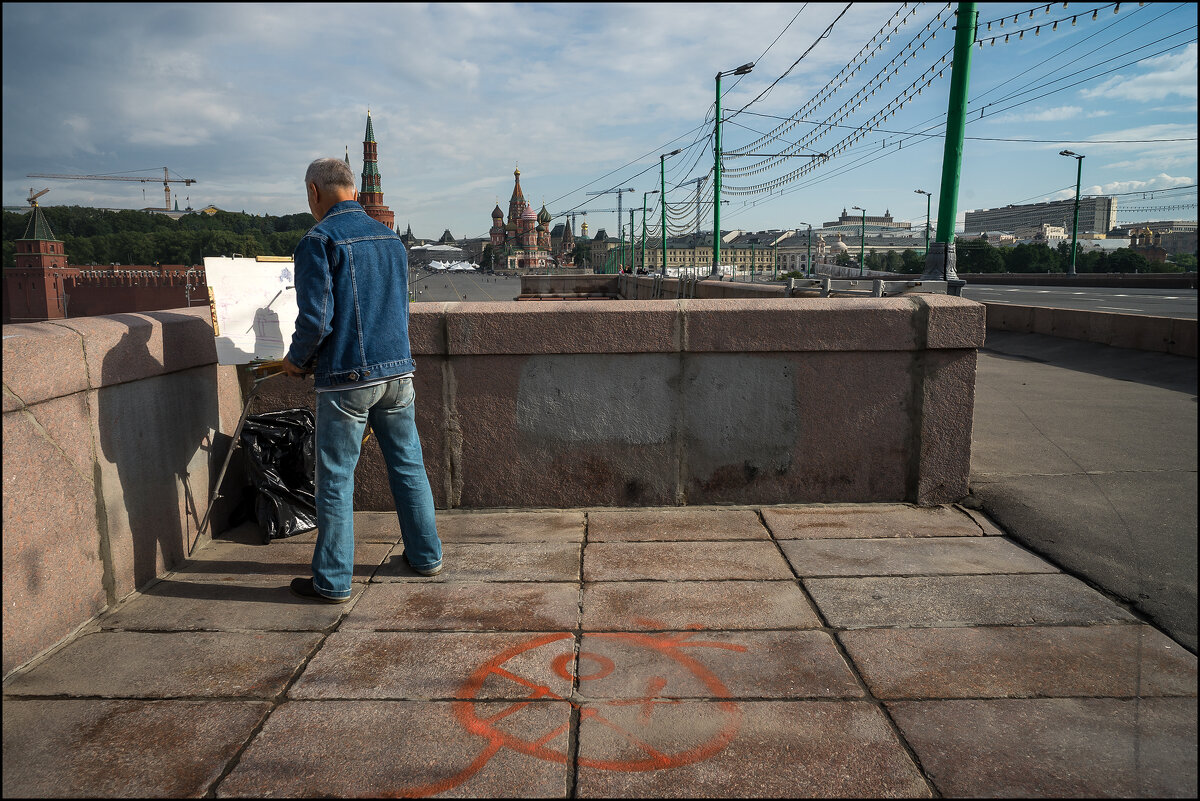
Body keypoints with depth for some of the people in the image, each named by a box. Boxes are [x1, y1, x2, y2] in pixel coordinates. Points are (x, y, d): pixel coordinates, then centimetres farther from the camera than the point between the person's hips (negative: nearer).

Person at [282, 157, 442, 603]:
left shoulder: (318, 240, -9)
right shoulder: (390, 237, 12)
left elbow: (315, 317, -15)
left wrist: (296, 360, 2)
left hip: (346, 378, -6)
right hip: (398, 369, 6)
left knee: (335, 479, 4)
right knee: (408, 466, 15)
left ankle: (332, 581, 12)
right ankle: (426, 556, 26)